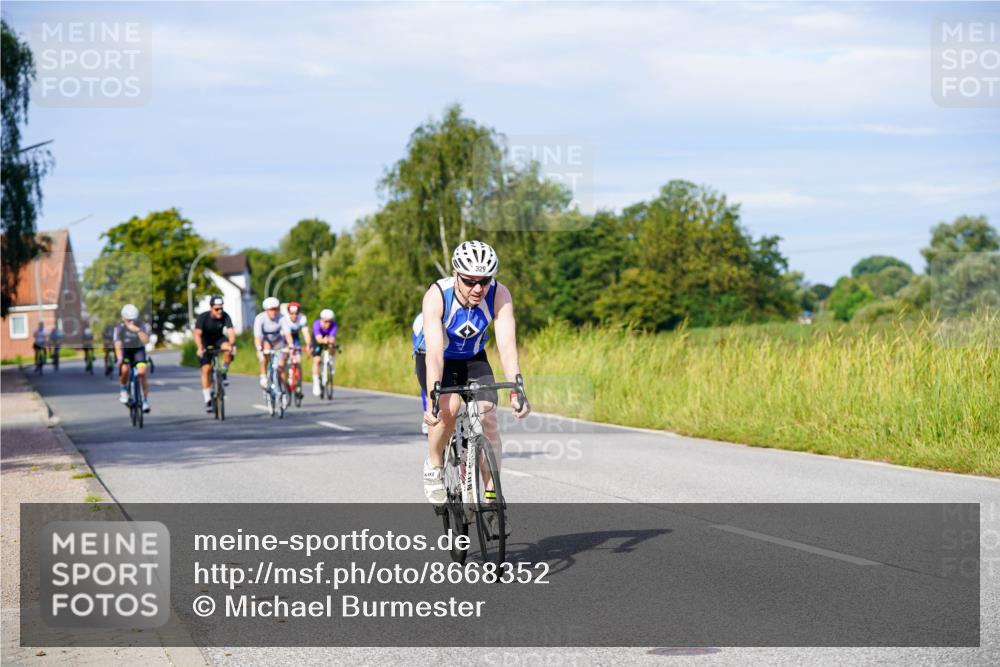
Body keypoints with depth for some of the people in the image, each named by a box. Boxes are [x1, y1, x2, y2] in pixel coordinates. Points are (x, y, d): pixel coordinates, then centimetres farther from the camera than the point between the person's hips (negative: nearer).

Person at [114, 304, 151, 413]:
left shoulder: (141, 326, -19)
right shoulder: (119, 328, -20)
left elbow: (146, 340, -34)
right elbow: (118, 345, -27)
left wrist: (137, 330, -47)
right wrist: (119, 358, -41)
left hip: (138, 350, 1)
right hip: (124, 350, -1)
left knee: (142, 372, -21)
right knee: (124, 369, -31)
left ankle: (145, 400, -7)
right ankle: (123, 390, -1)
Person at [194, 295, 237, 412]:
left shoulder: (225, 316, -22)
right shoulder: (203, 317, -26)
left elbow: (231, 331, -33)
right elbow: (197, 334, -36)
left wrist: (232, 344, -52)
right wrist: (200, 348, -53)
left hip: (218, 339, 2)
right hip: (205, 342, -2)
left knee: (228, 349, -32)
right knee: (206, 369, -13)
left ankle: (223, 374, -9)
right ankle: (207, 400, -7)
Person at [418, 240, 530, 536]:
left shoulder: (499, 295, -26)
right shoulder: (437, 296, -32)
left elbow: (507, 345, -32)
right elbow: (434, 352, -38)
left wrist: (516, 392, -42)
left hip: (473, 359, 3)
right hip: (437, 359, -2)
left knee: (488, 417, -17)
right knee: (449, 407, -30)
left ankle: (491, 499, -8)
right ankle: (433, 466, -5)